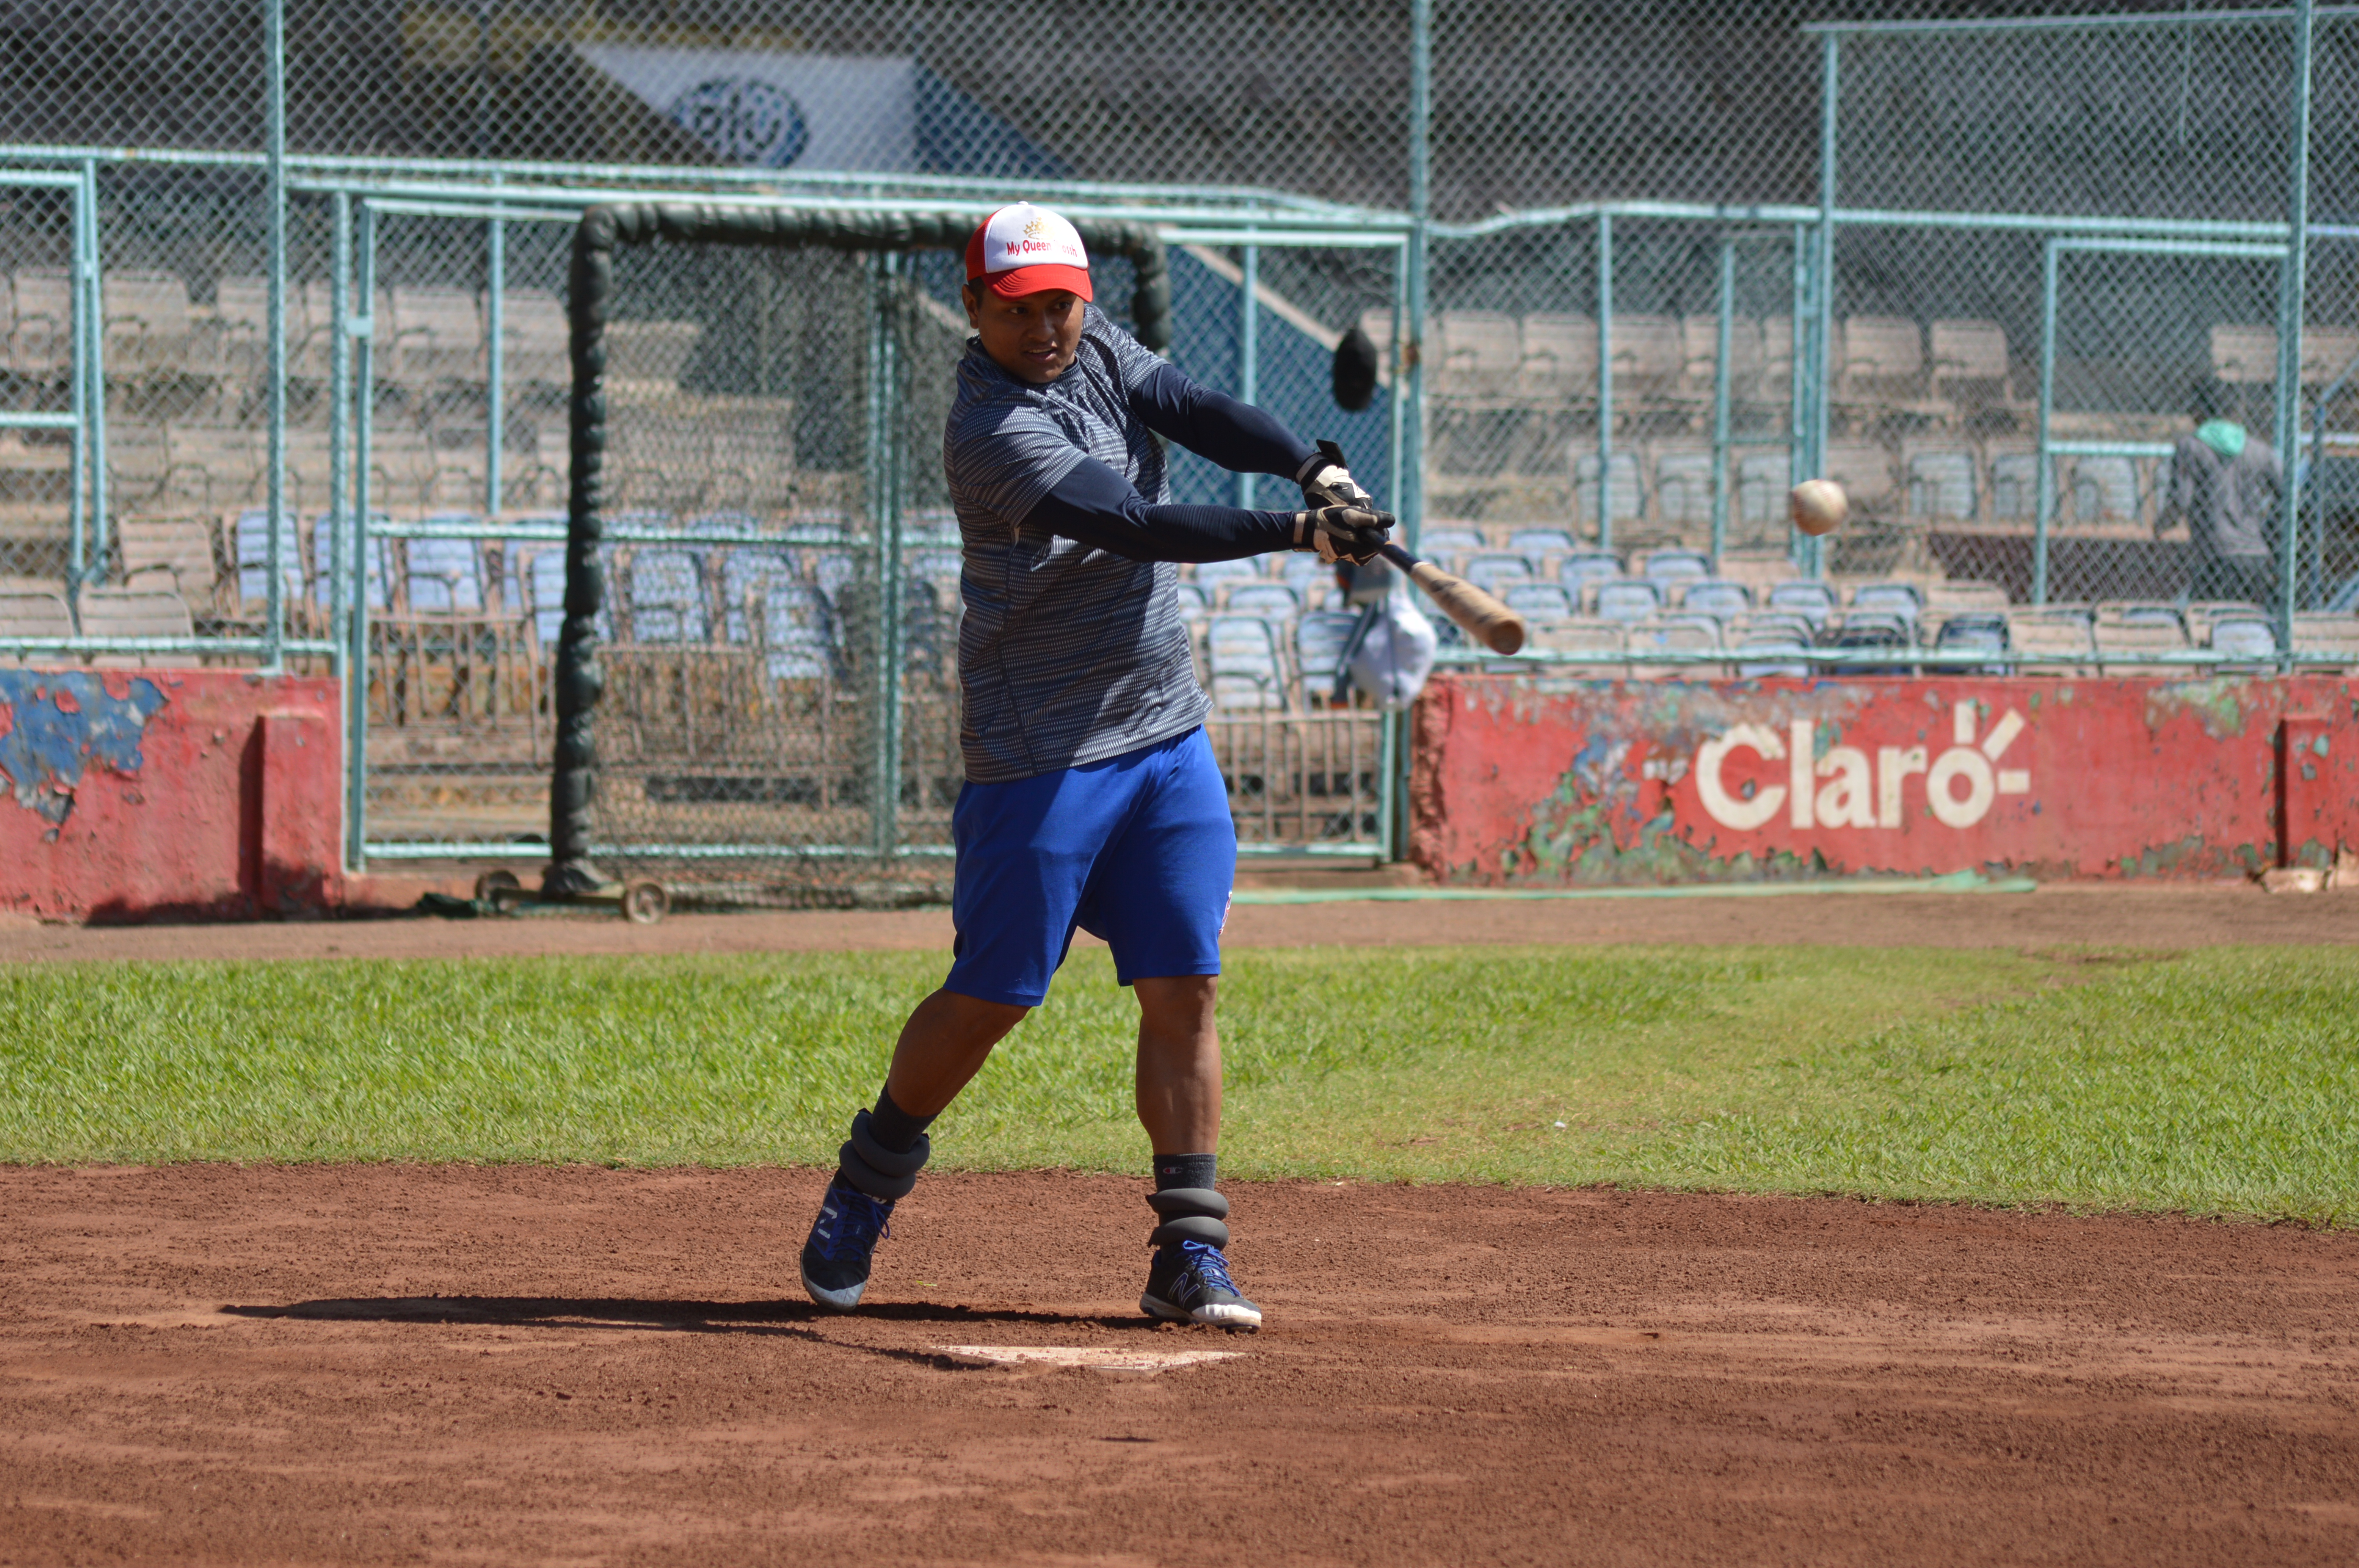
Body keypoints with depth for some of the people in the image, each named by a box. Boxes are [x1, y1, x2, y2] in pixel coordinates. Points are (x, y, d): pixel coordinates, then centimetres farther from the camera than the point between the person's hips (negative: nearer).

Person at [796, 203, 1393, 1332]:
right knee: (992, 996, -1)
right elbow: (1140, 528, -28)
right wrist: (1298, 534, -33)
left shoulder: (1095, 350, 4)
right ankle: (863, 1191, 22)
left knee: (1182, 990, 1)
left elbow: (1200, 414, -4)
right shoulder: (995, 433, -21)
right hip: (1044, 758, -7)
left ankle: (1189, 1255, 2)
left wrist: (1315, 470, -23)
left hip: (1168, 738, 7)